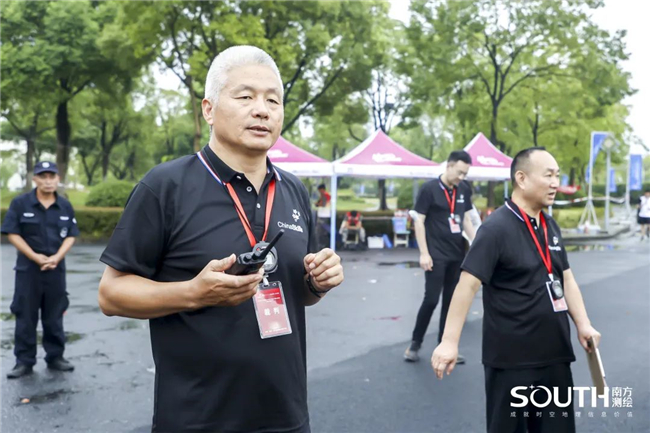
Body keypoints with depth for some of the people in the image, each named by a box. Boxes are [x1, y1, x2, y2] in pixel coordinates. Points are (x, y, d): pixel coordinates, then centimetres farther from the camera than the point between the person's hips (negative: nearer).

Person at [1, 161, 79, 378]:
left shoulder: (65, 206, 5)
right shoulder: (20, 203, -4)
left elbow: (70, 236, 4)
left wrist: (56, 258, -12)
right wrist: (35, 257, -15)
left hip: (56, 269, 3)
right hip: (28, 269, -2)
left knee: (54, 316, 10)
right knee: (25, 317, 3)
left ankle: (55, 357, 21)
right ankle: (24, 361, 12)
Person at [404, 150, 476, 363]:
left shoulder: (464, 190, 7)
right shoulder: (429, 189, -8)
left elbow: (466, 220, 15)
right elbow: (419, 222, -8)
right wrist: (424, 253, -13)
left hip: (457, 254, 5)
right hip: (436, 255, -5)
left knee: (451, 302, 8)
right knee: (431, 300, -6)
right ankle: (415, 343, 12)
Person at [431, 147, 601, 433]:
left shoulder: (550, 226, 8)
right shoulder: (497, 227, -16)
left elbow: (566, 279, 15)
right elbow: (468, 284, -21)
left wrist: (583, 324, 3)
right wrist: (449, 341, -25)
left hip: (555, 354, 7)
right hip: (511, 359, -7)